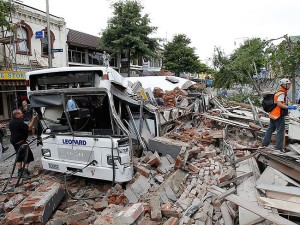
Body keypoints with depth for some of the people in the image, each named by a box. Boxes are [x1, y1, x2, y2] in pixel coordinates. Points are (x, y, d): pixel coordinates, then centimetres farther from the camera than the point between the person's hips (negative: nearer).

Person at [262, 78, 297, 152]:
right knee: (280, 131, -2)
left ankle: (265, 143, 23)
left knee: (270, 129, 16)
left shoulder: (278, 92, 15)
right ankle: (279, 147, 2)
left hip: (273, 114, 10)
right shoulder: (282, 93, -15)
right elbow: (279, 104, -26)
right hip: (278, 115, -10)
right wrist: (289, 107, -28)